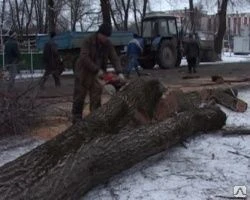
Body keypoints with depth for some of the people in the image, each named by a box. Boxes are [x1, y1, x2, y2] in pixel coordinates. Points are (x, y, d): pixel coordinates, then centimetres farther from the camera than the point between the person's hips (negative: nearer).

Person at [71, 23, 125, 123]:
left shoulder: (108, 44, -3)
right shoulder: (88, 41, -18)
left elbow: (114, 58, -8)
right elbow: (84, 58, -27)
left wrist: (119, 72, -23)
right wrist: (97, 70, -30)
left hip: (96, 74, 5)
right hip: (83, 72, -5)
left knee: (96, 97, 3)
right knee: (79, 96, 2)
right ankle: (76, 117, 10)